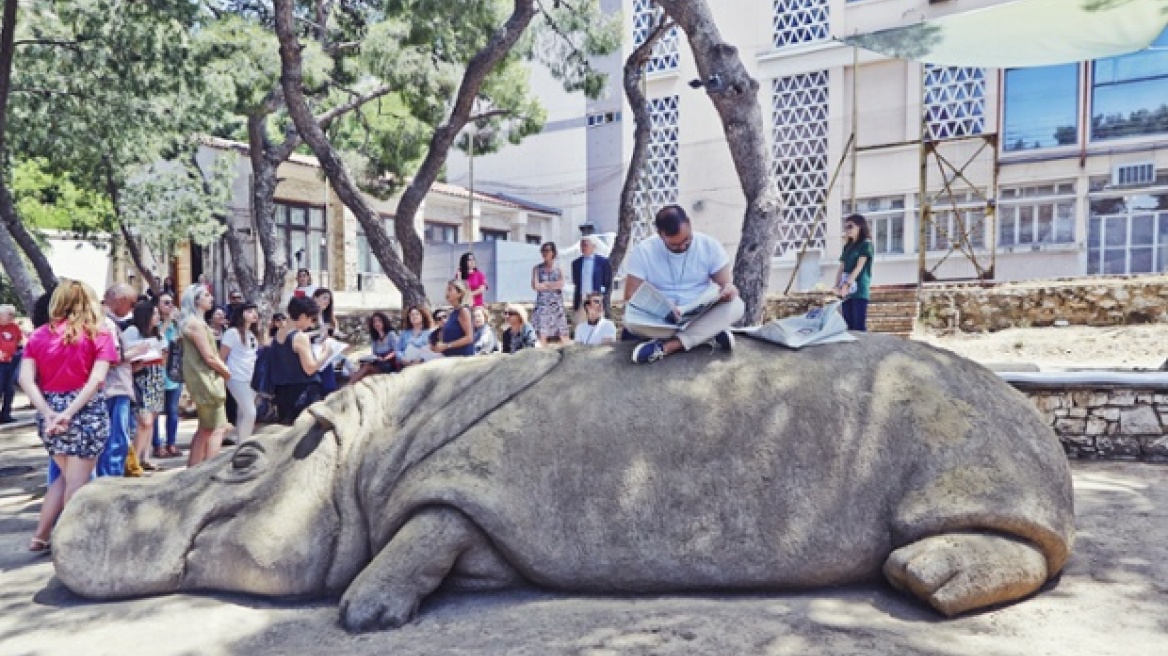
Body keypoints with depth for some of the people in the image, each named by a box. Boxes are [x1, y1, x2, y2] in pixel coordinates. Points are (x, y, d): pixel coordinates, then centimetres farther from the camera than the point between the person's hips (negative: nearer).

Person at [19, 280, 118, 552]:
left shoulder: (39, 334, 7)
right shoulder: (99, 332, -3)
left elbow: (25, 379, -5)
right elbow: (97, 379, -15)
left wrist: (48, 413, -10)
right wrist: (69, 413, -16)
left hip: (49, 412, 4)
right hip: (86, 411, -4)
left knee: (66, 476, 22)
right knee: (76, 480, 6)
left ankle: (40, 536, 22)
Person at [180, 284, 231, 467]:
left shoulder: (197, 322, 16)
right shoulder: (196, 323, -15)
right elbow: (209, 357, -17)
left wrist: (223, 370, 4)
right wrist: (227, 372, -4)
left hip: (205, 379, 10)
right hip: (205, 379, -10)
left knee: (205, 429, 16)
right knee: (218, 427, -8)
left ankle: (193, 469, 21)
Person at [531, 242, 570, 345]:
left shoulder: (558, 269, 9)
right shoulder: (537, 268, 6)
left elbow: (561, 285, -5)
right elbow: (535, 286, -6)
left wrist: (545, 284, -6)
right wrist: (553, 285, -1)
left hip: (557, 303, 1)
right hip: (543, 302, -1)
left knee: (562, 332, -2)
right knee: (542, 332, -10)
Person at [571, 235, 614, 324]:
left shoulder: (603, 262, 0)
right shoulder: (576, 263, 11)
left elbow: (608, 284, 1)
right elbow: (575, 283, 15)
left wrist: (605, 302, -4)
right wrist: (574, 303, 8)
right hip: (580, 302, 3)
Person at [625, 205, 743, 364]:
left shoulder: (710, 245, -3)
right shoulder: (643, 251, -8)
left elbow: (726, 283, -3)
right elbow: (631, 297, -9)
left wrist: (729, 290, -29)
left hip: (701, 317, 1)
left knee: (736, 305, -27)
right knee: (630, 319, -32)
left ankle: (666, 346, -33)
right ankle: (710, 335, -26)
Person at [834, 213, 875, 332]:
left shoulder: (866, 244, -1)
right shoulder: (847, 247, 20)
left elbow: (859, 267, -12)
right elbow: (841, 268, 13)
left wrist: (847, 285, -23)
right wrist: (837, 286, -3)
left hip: (859, 291, -7)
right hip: (846, 291, 7)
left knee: (859, 327, -10)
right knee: (849, 326, 4)